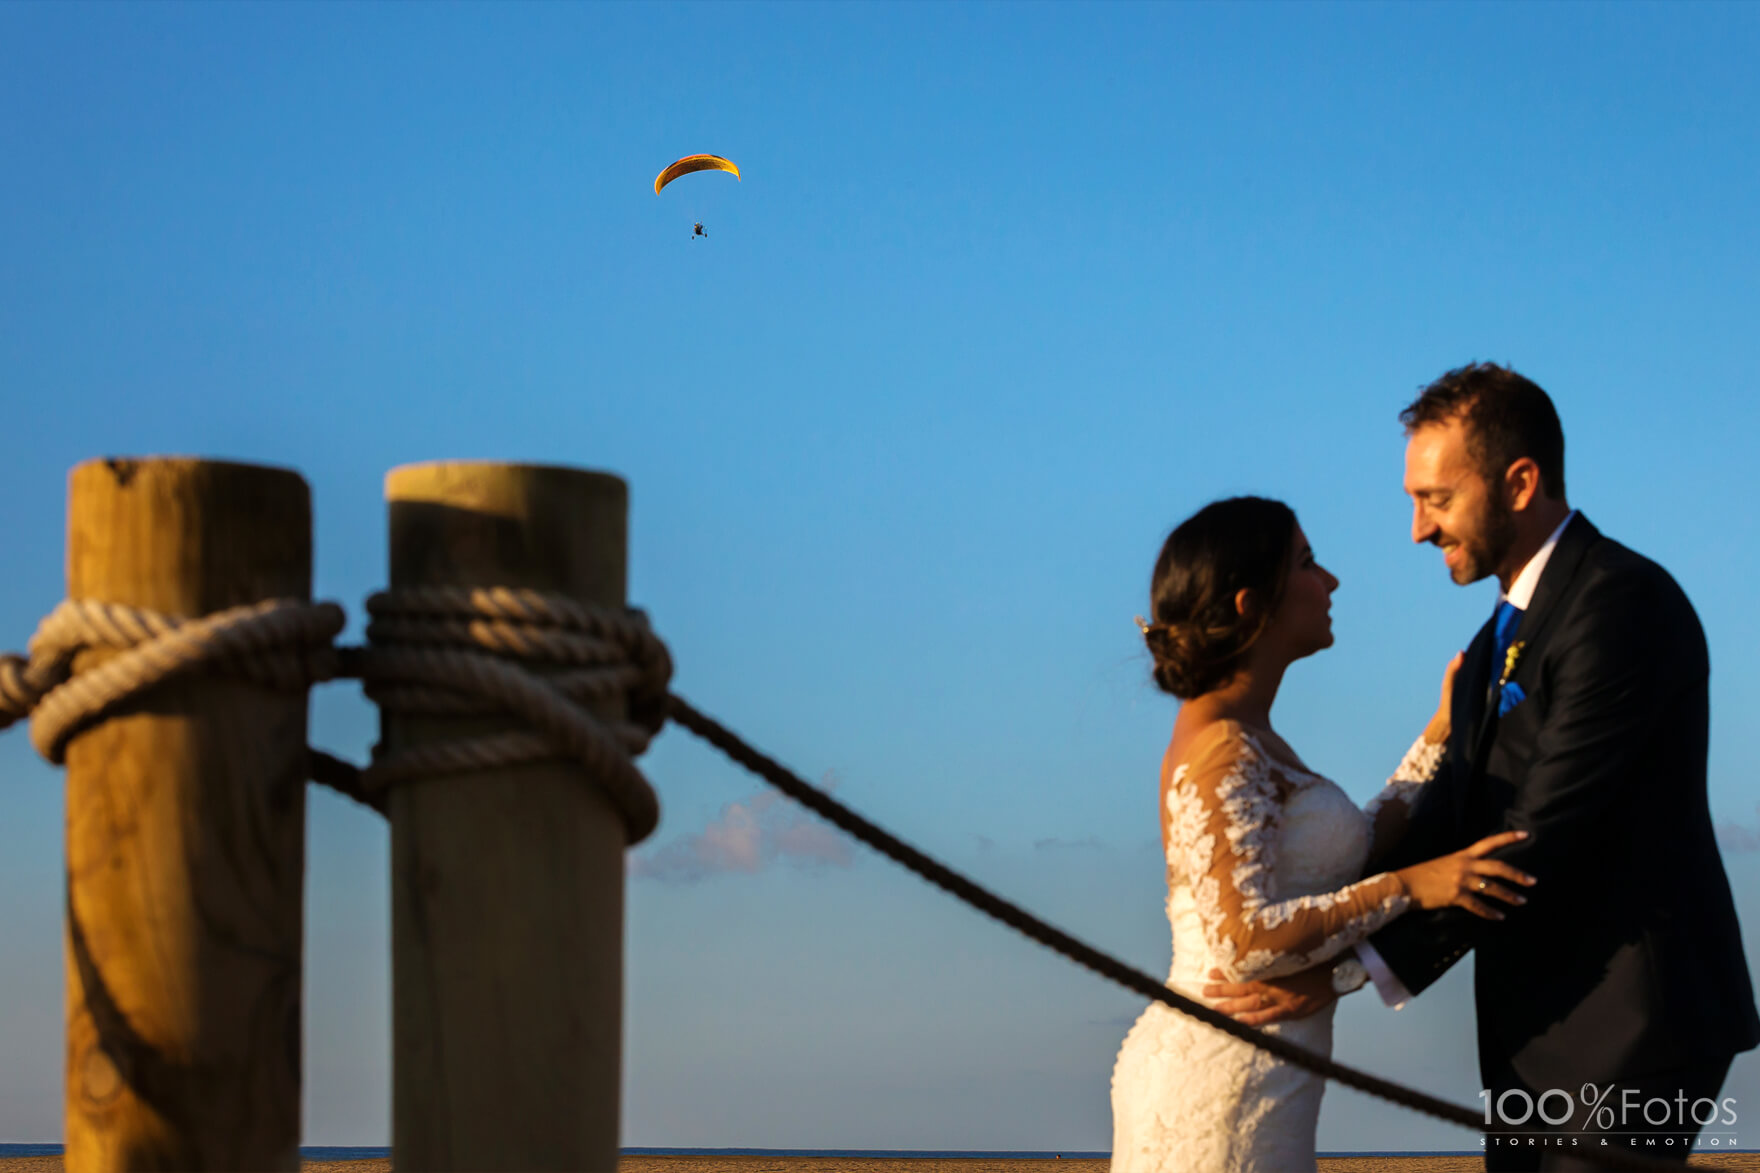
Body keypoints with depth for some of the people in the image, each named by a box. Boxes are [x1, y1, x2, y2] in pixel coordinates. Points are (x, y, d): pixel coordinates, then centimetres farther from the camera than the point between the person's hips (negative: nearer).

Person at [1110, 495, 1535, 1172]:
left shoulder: (1243, 735, 13)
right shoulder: (1222, 751, -17)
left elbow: (1350, 863, 16)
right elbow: (1244, 940, -24)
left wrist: (1442, 736, 14)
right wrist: (1412, 887, -23)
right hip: (1224, 1087, -10)